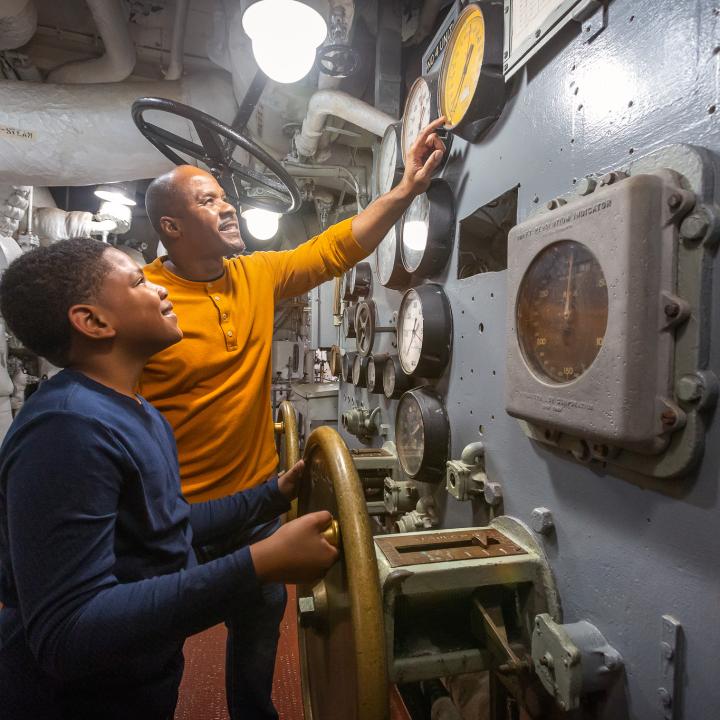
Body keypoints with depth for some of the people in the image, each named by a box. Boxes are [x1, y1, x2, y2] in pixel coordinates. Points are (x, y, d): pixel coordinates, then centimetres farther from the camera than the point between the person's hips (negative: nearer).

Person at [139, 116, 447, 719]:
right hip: (180, 514, -5)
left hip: (257, 495, 6)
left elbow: (336, 248, -1)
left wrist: (408, 187, -6)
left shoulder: (258, 276, -2)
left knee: (262, 615, 25)